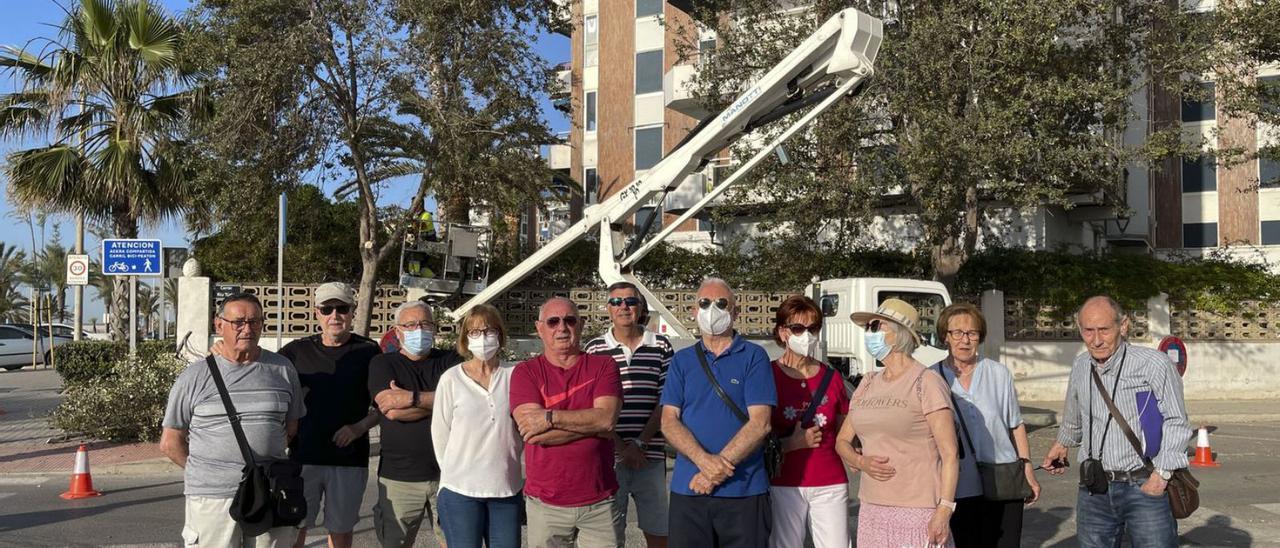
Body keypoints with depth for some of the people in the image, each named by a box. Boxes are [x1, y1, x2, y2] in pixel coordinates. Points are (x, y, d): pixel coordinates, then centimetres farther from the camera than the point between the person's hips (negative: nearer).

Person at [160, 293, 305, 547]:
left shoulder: (282, 369, 7)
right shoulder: (194, 376, 2)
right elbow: (171, 442, 6)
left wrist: (260, 461, 11)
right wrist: (206, 472, 4)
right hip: (212, 497, -2)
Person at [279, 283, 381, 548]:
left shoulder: (369, 352, 0)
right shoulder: (297, 351, 4)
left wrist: (360, 427, -11)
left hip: (350, 459, 0)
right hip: (303, 456, 1)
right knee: (294, 526, 5)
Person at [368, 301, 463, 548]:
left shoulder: (450, 361, 8)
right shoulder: (383, 363, 6)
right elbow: (393, 411, -12)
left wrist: (413, 398, -15)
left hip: (447, 472, 0)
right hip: (399, 477, 0)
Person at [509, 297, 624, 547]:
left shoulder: (603, 366, 2)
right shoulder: (525, 372, 0)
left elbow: (607, 419, -14)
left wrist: (550, 418, -16)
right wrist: (589, 421, -13)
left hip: (600, 502, 0)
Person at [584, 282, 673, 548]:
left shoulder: (661, 346, 6)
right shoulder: (595, 349, 3)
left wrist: (640, 444, -7)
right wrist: (621, 447, -10)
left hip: (651, 455, 1)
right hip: (609, 456, -1)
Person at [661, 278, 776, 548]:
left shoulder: (754, 356, 1)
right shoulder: (681, 360, 10)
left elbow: (760, 423, -7)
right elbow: (669, 422, 1)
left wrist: (718, 469, -14)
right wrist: (705, 461, -16)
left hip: (745, 492, -2)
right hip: (688, 489, 2)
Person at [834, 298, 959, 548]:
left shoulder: (926, 382, -7)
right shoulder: (868, 384, 11)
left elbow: (950, 455, -9)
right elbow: (842, 441, 17)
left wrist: (944, 511, -16)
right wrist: (861, 461, -4)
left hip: (918, 509, -5)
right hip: (871, 508, 6)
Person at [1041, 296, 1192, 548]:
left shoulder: (1154, 364, -11)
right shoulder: (1080, 366, 7)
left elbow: (1176, 422, -7)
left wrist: (1161, 475, -13)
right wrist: (1063, 444, 40)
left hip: (1145, 488, -5)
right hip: (1093, 491, 5)